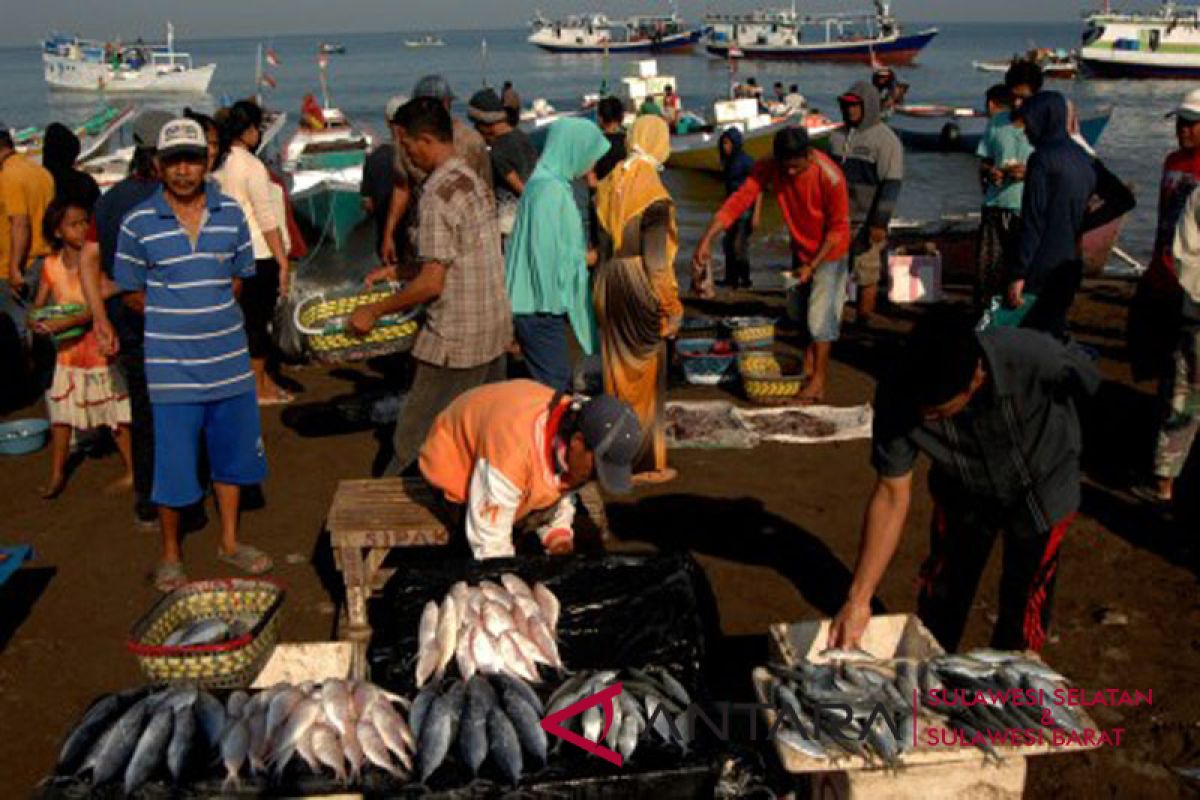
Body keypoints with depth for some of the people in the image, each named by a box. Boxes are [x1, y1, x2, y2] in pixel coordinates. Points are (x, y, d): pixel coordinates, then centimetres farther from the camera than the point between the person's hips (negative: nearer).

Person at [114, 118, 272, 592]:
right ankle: (170, 556, 23)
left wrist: (212, 317, 1)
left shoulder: (231, 214, 1)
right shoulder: (138, 224, -7)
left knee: (233, 454, 15)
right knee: (173, 463, 3)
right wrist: (175, 322, -2)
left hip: (230, 361, 3)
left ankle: (229, 542, 33)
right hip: (172, 368, -3)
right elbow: (134, 291, 2)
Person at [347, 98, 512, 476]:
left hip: (456, 340, -9)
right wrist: (398, 270, 20)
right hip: (495, 330, 9)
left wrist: (374, 311, -11)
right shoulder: (473, 179, 8)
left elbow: (432, 283, -21)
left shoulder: (438, 192, -19)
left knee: (415, 445, 3)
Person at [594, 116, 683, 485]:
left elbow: (601, 242, 10)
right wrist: (671, 309, -10)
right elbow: (656, 260, -17)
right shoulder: (652, 192, -15)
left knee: (617, 372, 17)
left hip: (608, 285, 6)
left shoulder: (609, 185, 4)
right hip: (640, 290, -6)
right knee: (646, 378, 4)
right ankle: (645, 462, 11)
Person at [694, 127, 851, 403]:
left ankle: (818, 381, -1)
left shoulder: (830, 177, -30)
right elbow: (740, 199, -25)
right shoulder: (769, 168, -18)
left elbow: (838, 228, -19)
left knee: (820, 315, -9)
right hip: (800, 249, 6)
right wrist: (707, 238, -35)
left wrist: (812, 266, -21)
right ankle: (809, 365, 36)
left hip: (828, 252, -5)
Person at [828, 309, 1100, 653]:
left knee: (1024, 609, 7)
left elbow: (1087, 383, -16)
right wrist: (859, 599, -28)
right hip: (962, 493, 2)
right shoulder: (896, 399, -33)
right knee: (940, 598, 14)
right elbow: (891, 495, -25)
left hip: (1040, 491, -1)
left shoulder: (1034, 358, -40)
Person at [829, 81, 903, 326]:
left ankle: (862, 321, 9)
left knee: (867, 275, 0)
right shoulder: (838, 136, 13)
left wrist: (880, 222, -17)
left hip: (866, 222, -6)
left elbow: (891, 184, -12)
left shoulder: (885, 140, -8)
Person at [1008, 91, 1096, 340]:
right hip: (1071, 268, 8)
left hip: (1043, 269, -8)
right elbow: (1086, 215, 17)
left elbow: (1033, 223, -17)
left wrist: (1018, 274, -16)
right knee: (1053, 331, 14)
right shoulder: (1082, 158, 12)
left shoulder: (1042, 159, -12)